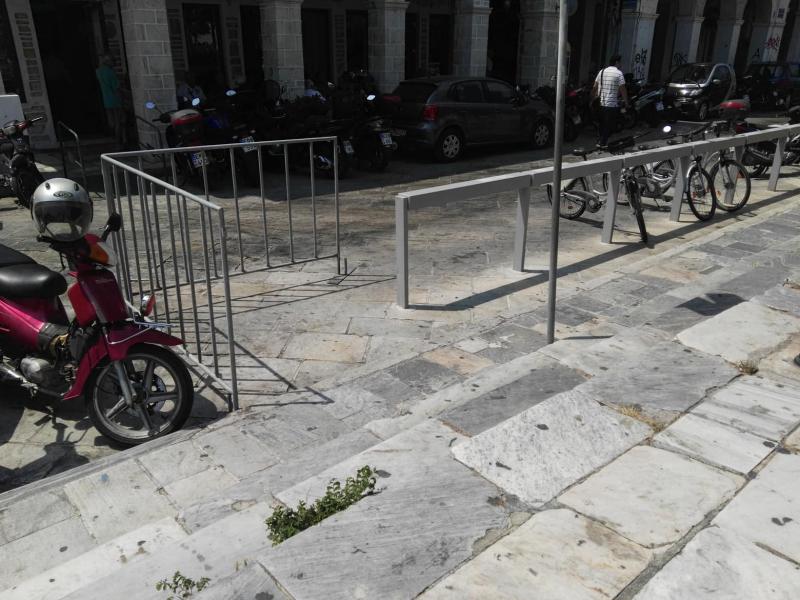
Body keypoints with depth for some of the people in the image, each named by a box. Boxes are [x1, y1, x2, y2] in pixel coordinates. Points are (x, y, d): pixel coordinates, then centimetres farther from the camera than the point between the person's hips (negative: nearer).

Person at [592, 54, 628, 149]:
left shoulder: (602, 72, 8)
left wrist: (593, 98, 21)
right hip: (612, 104, -6)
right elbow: (622, 89, -12)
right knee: (610, 125, 2)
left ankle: (602, 140, 25)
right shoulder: (618, 73, -9)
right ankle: (602, 142, -1)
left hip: (601, 103, 6)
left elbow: (594, 87, 10)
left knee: (603, 123, 17)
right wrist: (626, 102, -4)